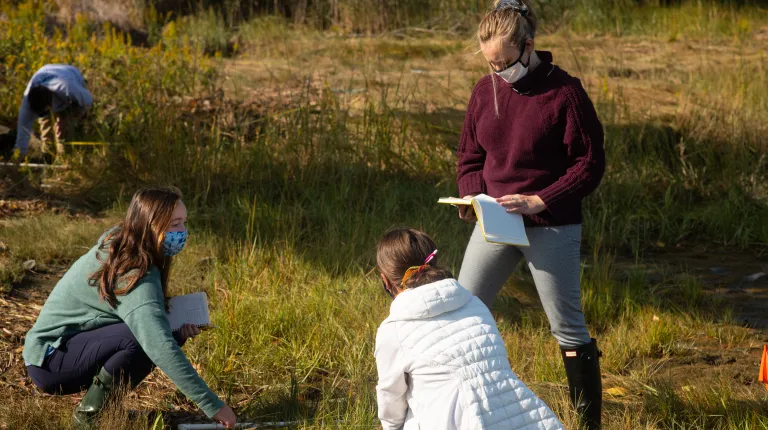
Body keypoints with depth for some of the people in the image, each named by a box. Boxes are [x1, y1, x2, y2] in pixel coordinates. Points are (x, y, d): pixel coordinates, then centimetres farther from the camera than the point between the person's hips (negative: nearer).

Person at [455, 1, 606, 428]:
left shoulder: (564, 92, -14)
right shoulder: (486, 90, 3)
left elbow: (590, 164, -12)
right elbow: (470, 156, 14)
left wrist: (539, 200, -20)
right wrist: (473, 197, -6)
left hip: (551, 228, -5)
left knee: (569, 328, 3)